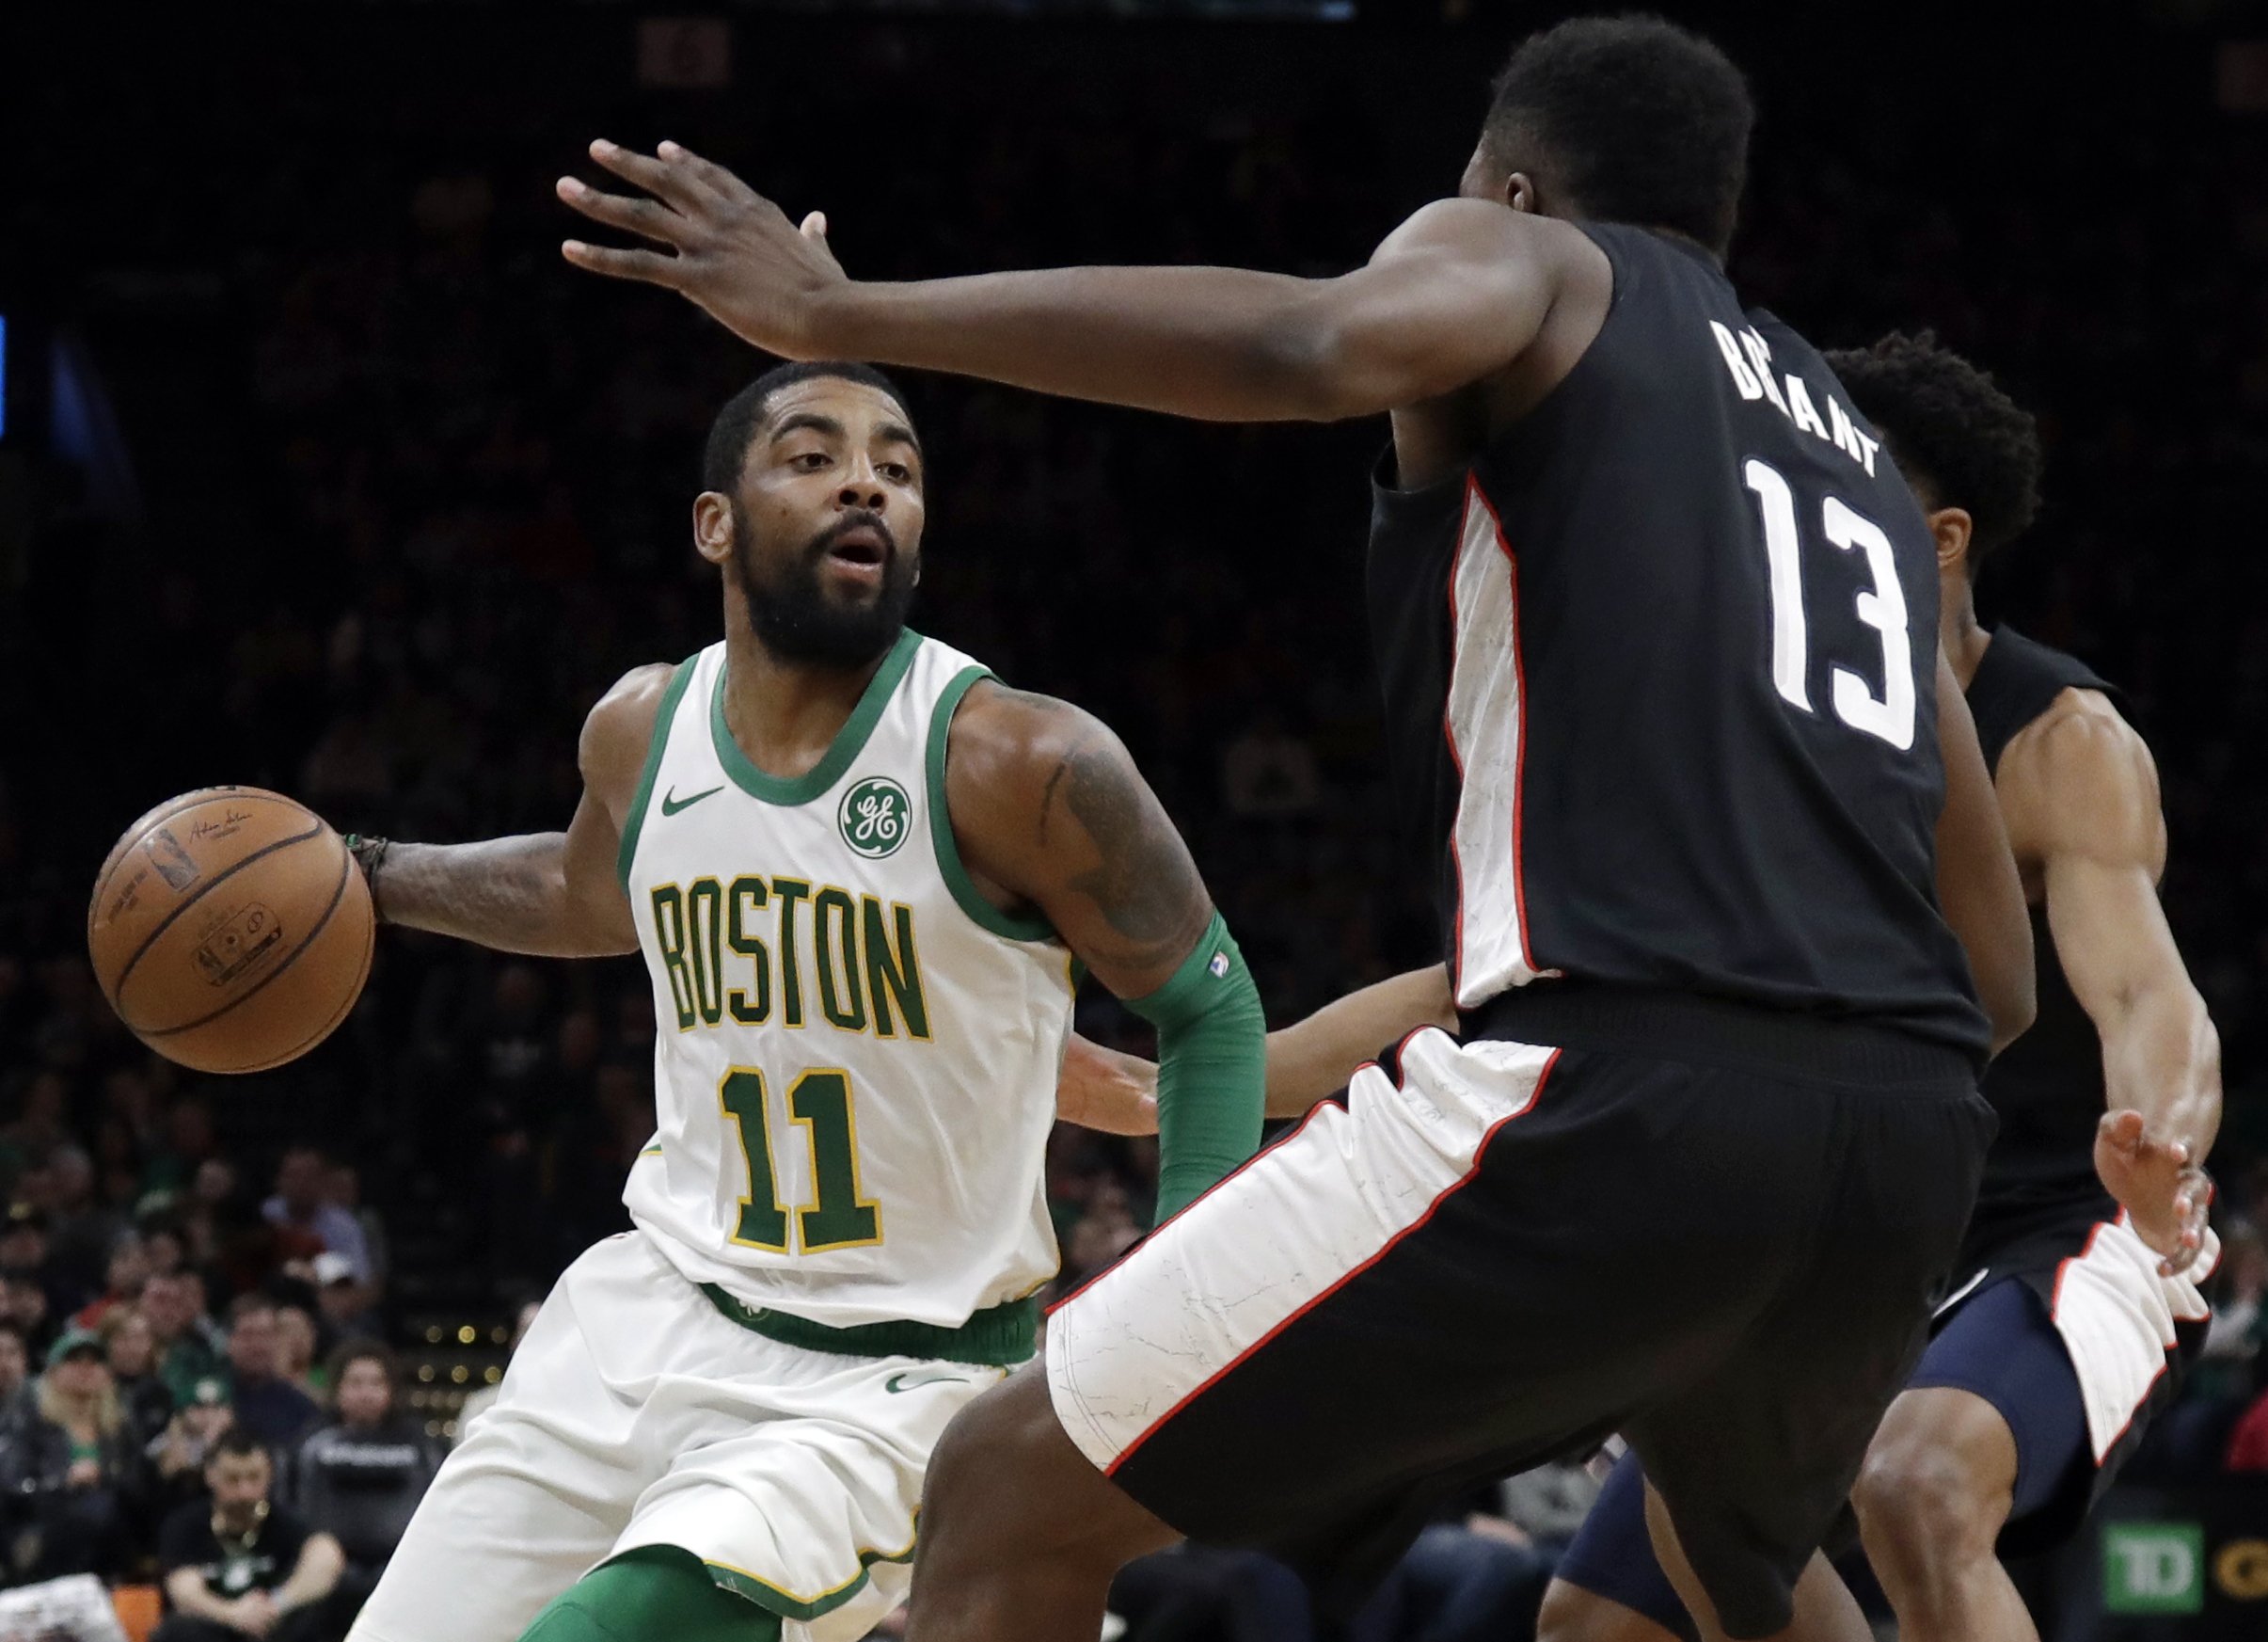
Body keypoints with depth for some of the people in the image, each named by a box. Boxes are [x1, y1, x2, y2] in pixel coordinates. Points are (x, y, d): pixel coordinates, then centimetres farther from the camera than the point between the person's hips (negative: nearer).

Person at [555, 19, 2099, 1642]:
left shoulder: (1522, 261, 14)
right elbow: (2001, 980, 27)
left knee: (1013, 1493, 2)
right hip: (1908, 1138, 7)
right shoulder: (1864, 465, 31)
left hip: (1614, 1096, -7)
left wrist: (838, 312, -10)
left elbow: (1324, 342, -13)